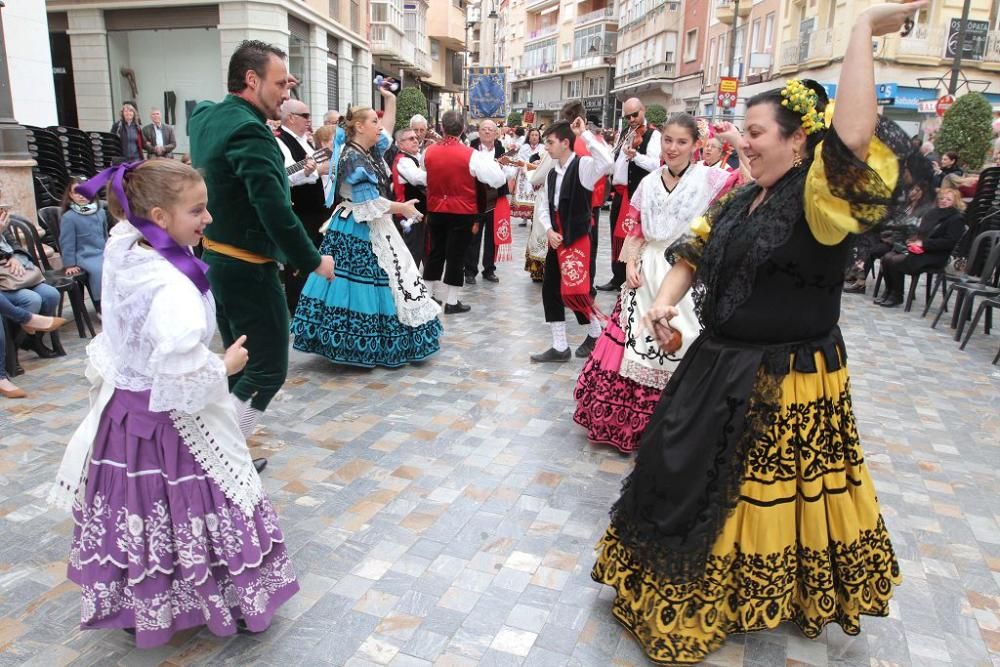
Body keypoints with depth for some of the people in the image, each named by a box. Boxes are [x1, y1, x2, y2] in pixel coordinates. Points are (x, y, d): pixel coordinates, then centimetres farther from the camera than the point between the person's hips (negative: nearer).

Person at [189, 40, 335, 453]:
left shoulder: (207, 118, 8)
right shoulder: (248, 129, -20)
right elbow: (275, 209, -26)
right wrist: (313, 261, -14)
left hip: (217, 260, 10)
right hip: (248, 268, -10)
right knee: (268, 370, -1)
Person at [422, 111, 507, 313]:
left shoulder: (428, 152, -3)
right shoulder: (471, 155, -16)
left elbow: (424, 178, 12)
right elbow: (498, 179, -17)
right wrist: (489, 159, -1)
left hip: (435, 211, 4)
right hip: (462, 213, -4)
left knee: (435, 252, 17)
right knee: (456, 255, 4)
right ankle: (451, 302, 9)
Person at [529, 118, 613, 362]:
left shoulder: (583, 165, -11)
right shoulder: (552, 173, 13)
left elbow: (607, 162, -33)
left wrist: (584, 133, -24)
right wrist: (549, 230, -3)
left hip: (577, 237, -8)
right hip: (556, 238, 8)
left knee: (574, 291, -8)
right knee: (550, 290, 6)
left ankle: (595, 333, 20)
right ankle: (560, 346, 15)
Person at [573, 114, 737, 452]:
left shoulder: (710, 178, -2)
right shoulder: (649, 182, 11)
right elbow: (634, 230, 12)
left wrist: (737, 141, -17)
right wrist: (630, 263, -1)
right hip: (647, 274, 4)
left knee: (679, 352, -4)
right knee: (634, 347, 8)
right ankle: (629, 423, 26)